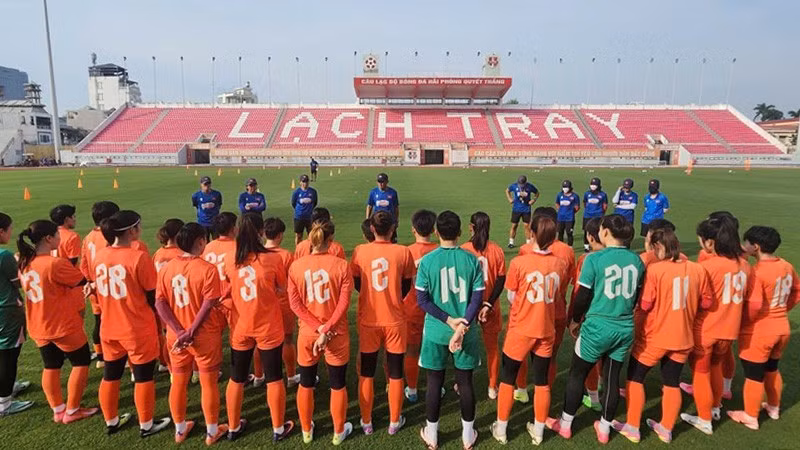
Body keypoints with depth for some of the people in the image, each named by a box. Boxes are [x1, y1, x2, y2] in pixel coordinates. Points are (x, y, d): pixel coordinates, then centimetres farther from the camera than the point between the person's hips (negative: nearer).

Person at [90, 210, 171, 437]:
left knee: (110, 376, 20)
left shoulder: (98, 256, -1)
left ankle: (111, 421, 37)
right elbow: (152, 296, -14)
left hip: (109, 328, 6)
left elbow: (100, 289, 10)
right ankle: (146, 425, 22)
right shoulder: (139, 257, -21)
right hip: (139, 329, -6)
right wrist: (155, 317, 5)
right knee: (143, 377, 9)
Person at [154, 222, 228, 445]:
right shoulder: (207, 269, -18)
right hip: (204, 337, -5)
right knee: (208, 384, 10)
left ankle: (180, 429, 35)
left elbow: (160, 303, -6)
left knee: (178, 383, 19)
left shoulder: (166, 268, -1)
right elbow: (208, 305, -22)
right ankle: (212, 432, 24)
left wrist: (179, 331, -11)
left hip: (175, 336, 5)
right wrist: (191, 332, -15)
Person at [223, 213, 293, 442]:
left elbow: (230, 288, 11)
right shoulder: (273, 258, -16)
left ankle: (233, 427, 34)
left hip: (241, 328, 3)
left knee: (236, 378, 19)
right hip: (269, 328, -3)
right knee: (274, 378, 12)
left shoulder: (230, 262, -5)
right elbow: (282, 288, -1)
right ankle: (279, 429, 25)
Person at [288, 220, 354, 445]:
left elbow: (294, 303, -8)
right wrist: (326, 330, -15)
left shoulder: (296, 266, -5)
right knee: (338, 384, 16)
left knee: (306, 384, 21)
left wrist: (319, 328, -11)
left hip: (307, 333, 2)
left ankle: (306, 430, 37)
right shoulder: (341, 265, -12)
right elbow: (344, 302, -17)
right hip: (336, 334, -2)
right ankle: (339, 432, 31)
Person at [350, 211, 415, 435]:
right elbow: (406, 288, 2)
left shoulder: (359, 251, -8)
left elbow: (357, 284, 6)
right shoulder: (403, 252, -11)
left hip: (368, 320, 1)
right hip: (394, 321, -1)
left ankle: (366, 422, 28)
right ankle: (394, 421, 27)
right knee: (395, 373, 14)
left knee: (366, 373, 16)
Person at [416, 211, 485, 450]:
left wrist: (449, 320, -10)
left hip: (436, 332, -1)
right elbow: (478, 297, -10)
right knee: (465, 381, 14)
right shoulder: (472, 260, -7)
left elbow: (421, 300, -11)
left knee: (434, 382, 13)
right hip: (465, 331, 1)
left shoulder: (427, 261, -10)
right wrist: (462, 324, -14)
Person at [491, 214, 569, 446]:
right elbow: (557, 294, 6)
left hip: (521, 331, -3)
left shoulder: (519, 262, -18)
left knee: (508, 379, 13)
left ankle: (501, 429, 25)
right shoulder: (560, 265, -7)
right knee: (542, 381, 16)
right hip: (546, 331, 3)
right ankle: (538, 431, 31)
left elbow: (511, 298, -7)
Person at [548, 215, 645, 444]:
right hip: (625, 329, 5)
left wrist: (576, 320, 7)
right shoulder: (636, 260, 1)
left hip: (597, 327, -4)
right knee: (612, 377, 16)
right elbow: (635, 295, 11)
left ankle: (565, 425, 24)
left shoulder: (595, 259, -14)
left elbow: (583, 296, -10)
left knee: (577, 374, 12)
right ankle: (604, 429, 30)